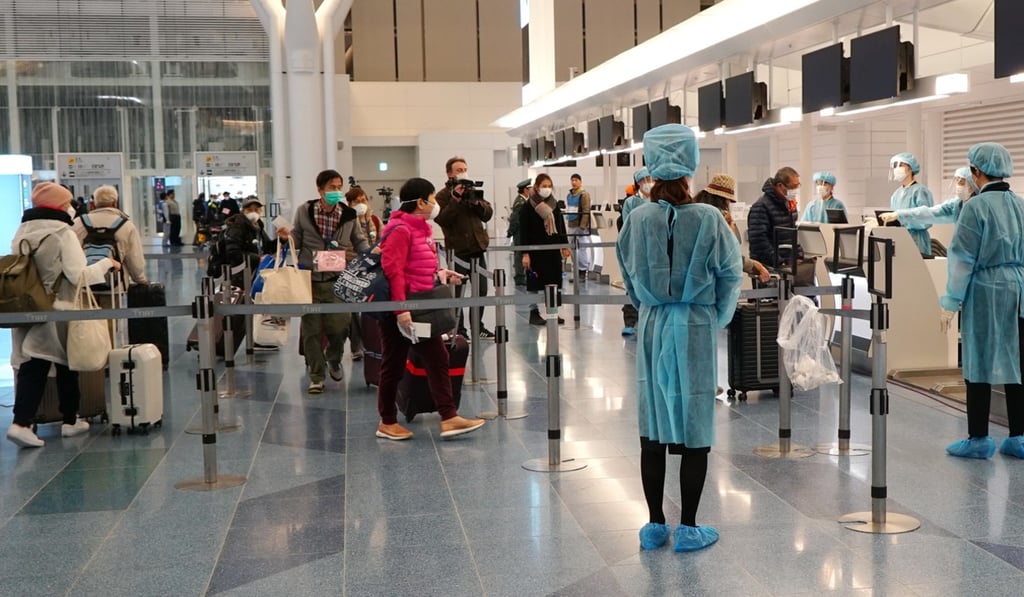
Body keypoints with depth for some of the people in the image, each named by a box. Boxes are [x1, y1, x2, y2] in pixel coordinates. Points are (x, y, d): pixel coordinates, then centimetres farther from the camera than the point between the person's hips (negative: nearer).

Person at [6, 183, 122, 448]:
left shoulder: (22, 232, 5)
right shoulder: (63, 234, -14)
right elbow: (78, 275, -18)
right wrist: (106, 263, -5)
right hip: (59, 311, -4)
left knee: (31, 366, 2)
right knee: (66, 365, 10)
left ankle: (21, 423, -11)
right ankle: (70, 421, 21)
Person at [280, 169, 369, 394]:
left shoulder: (348, 214, 0)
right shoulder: (304, 211, -1)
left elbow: (359, 240, 11)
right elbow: (298, 240, 6)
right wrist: (287, 236, -15)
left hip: (337, 280, 0)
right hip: (309, 279, 0)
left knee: (339, 326, -2)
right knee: (311, 329, 4)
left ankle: (334, 359, 31)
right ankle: (316, 376, 17)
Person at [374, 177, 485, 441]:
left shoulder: (421, 228, 14)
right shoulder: (400, 230, -16)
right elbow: (392, 271, -23)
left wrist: (441, 273, 8)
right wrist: (401, 309, -28)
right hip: (398, 310, -10)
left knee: (438, 359, 6)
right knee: (393, 365, 3)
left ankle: (449, 418, 10)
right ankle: (387, 422, 15)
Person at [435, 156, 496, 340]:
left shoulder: (473, 191, 14)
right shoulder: (443, 196, -3)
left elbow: (487, 215, 7)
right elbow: (442, 220, -17)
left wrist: (477, 201, -10)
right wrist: (456, 199, -21)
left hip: (478, 247, 6)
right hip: (458, 250, -6)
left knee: (481, 290, 12)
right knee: (457, 292, -1)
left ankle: (478, 326, 23)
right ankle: (458, 330, 5)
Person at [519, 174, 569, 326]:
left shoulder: (554, 204, 9)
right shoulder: (528, 207, -7)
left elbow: (561, 226, 15)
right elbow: (524, 232, -9)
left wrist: (564, 246, 11)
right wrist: (525, 253, -13)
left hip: (553, 249, 5)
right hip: (536, 250, -5)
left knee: (554, 280, 7)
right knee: (535, 281, 0)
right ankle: (534, 312, 10)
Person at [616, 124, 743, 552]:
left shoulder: (639, 219, -5)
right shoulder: (709, 219, -11)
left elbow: (629, 276, 5)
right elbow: (730, 276, -2)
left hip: (652, 329, 3)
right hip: (696, 330, -2)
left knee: (653, 429, 10)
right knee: (695, 432, 6)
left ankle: (655, 524, 18)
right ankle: (689, 528, 13)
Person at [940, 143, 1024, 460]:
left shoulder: (976, 206, -11)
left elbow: (963, 259, -12)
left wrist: (951, 303, -7)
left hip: (985, 292, -6)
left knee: (980, 363, 2)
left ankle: (978, 439, 8)